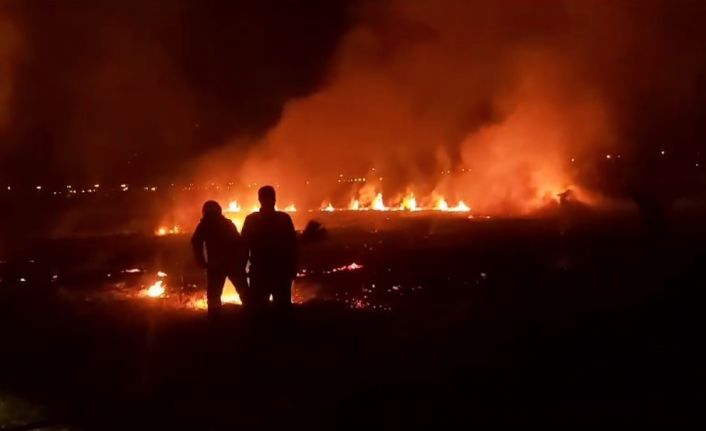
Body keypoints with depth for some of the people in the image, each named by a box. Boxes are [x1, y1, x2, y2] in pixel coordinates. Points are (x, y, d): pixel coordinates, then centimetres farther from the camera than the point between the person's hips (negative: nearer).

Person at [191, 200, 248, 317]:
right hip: (234, 262, 3)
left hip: (216, 264, -3)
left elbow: (196, 241, -10)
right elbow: (239, 242, 12)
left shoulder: (205, 224, 6)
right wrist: (242, 261, 12)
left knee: (214, 295, 3)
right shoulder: (228, 223, 18)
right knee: (243, 292, 11)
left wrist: (201, 261, -5)